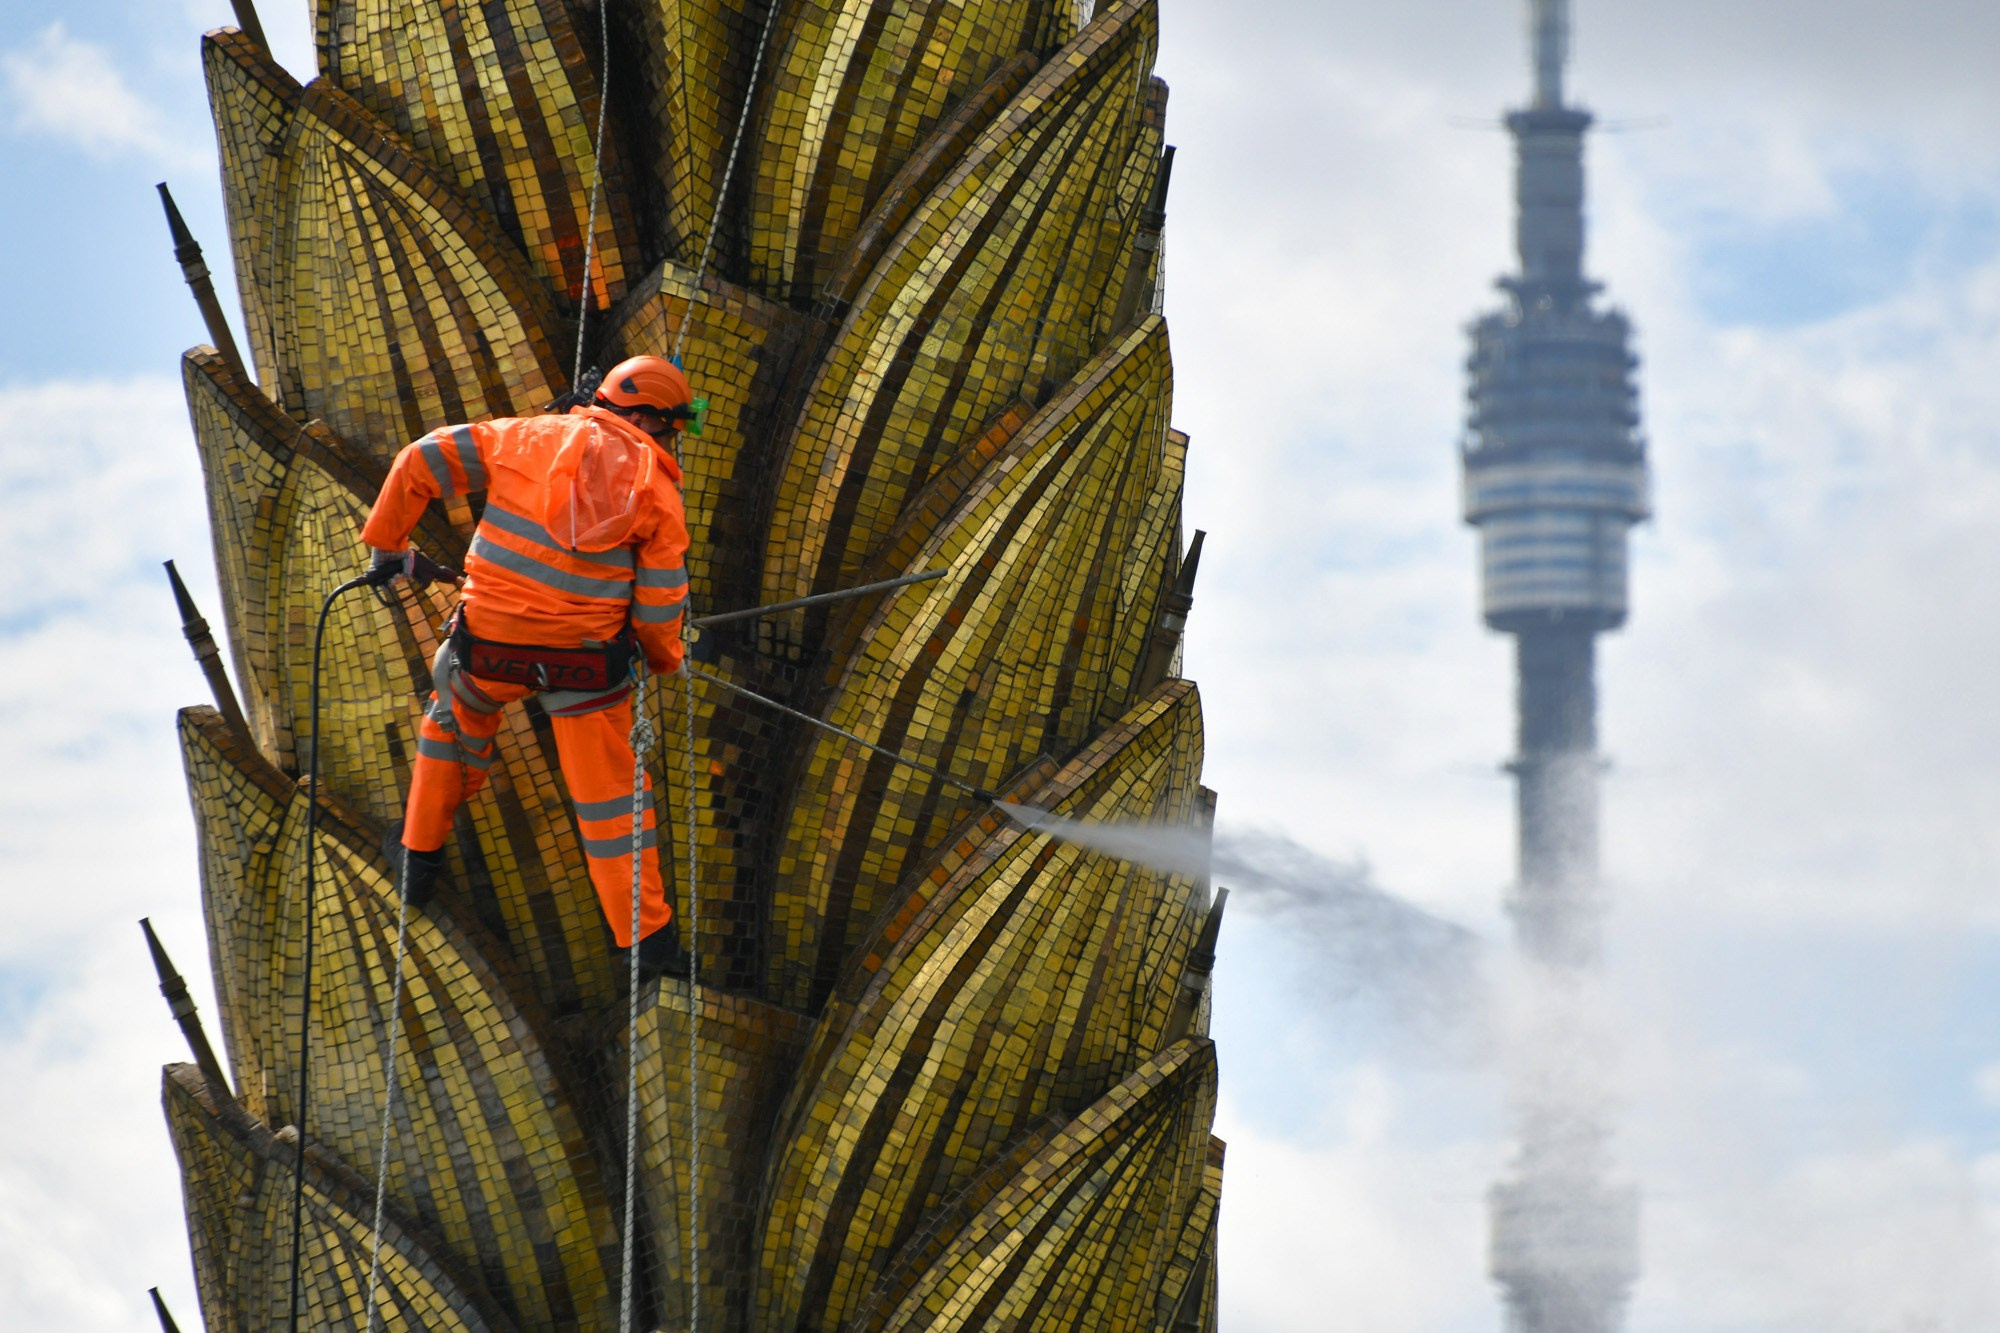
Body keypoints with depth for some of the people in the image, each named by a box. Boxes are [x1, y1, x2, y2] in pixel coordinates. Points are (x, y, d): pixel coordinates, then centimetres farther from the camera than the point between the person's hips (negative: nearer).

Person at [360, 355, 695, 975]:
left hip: (490, 643, 1)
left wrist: (386, 543, 16)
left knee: (456, 719, 32)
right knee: (610, 793, 10)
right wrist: (667, 662, 21)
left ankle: (421, 855, 38)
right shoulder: (659, 492, 2)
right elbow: (658, 605, 0)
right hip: (587, 660, -1)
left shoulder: (531, 437, 4)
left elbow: (422, 462, 3)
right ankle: (646, 934, 10)